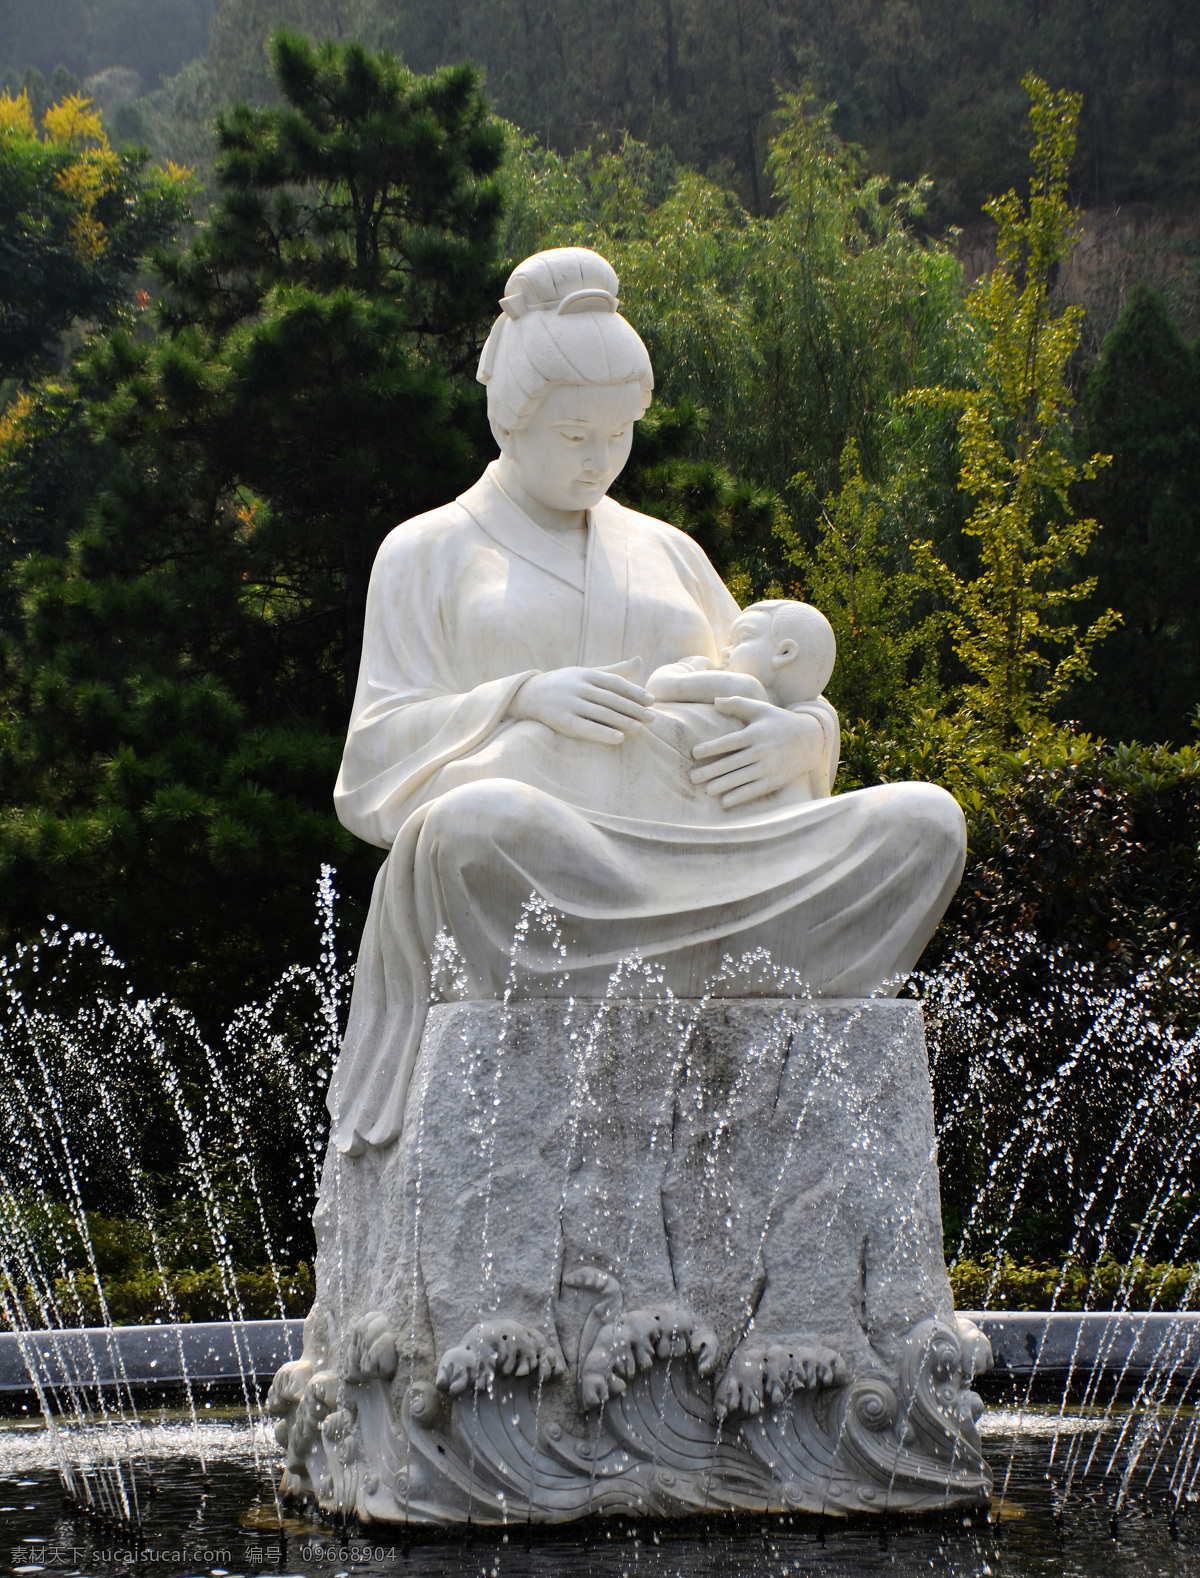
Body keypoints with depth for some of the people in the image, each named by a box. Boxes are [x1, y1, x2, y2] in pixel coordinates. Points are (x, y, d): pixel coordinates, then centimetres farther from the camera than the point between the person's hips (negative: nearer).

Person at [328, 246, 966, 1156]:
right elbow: (375, 774, 5)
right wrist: (522, 699, -13)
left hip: (681, 877, 4)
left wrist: (800, 740, -3)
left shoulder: (667, 555, 25)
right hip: (509, 908, -4)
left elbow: (768, 710, 24)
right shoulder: (425, 556, 14)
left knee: (924, 824, -22)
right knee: (476, 827, -43)